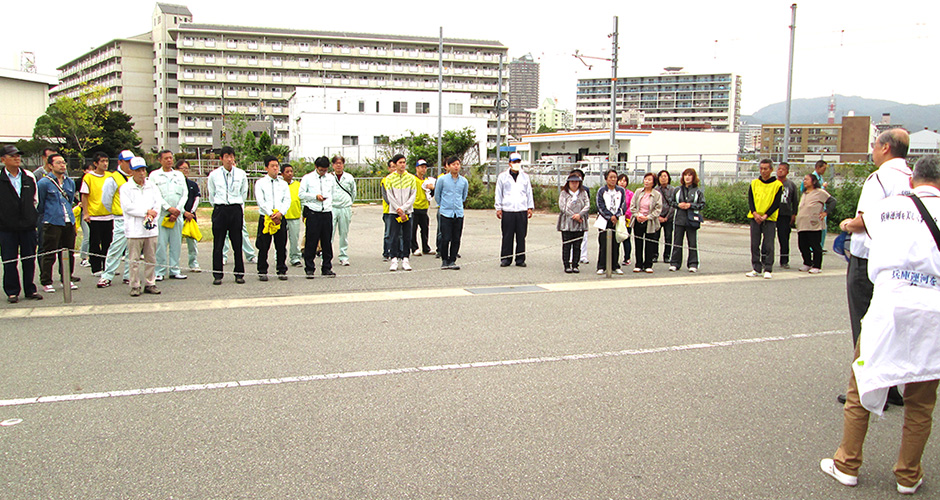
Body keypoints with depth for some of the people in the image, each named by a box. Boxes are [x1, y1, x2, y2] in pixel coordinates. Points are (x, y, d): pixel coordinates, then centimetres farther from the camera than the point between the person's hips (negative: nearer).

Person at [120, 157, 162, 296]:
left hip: (151, 229, 4)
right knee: (134, 260, -1)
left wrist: (152, 215, -12)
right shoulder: (126, 188, 1)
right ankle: (135, 286, 5)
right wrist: (147, 211, -10)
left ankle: (150, 284, 15)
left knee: (151, 259, 7)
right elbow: (127, 207, -9)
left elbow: (158, 203, 5)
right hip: (134, 230, -4)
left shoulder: (152, 186, 14)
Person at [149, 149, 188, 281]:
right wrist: (169, 208, -11)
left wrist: (178, 210, -4)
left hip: (177, 215, 3)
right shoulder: (154, 175, 5)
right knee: (160, 243, -5)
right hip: (161, 214, -3)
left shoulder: (179, 175, 15)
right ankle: (160, 271, 2)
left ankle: (174, 270, 12)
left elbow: (185, 194, 8)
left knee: (176, 243, 4)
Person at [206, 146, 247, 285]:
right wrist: (217, 207, 12)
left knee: (237, 243, 2)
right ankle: (217, 275, 7)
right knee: (218, 244, 1)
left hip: (236, 210, 0)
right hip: (220, 210, 0)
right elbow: (211, 194, 13)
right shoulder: (214, 175, 4)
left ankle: (239, 274, 10)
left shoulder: (241, 174, 6)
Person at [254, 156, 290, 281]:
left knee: (281, 246, 3)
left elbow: (287, 200, 5)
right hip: (265, 218, -2)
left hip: (280, 218, 2)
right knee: (263, 247, -1)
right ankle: (262, 272, 8)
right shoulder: (260, 183, 4)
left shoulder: (283, 184, 13)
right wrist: (271, 214, -13)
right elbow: (260, 201, -5)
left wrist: (280, 213, -12)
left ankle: (282, 271, 12)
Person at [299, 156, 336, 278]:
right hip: (313, 213, -3)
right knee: (311, 241, -2)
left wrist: (330, 203, 7)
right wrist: (315, 196, -9)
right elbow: (301, 194, 1)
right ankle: (309, 269, 6)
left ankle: (326, 268, 14)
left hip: (327, 213, 3)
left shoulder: (331, 178, 12)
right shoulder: (307, 178, 4)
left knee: (327, 241, 5)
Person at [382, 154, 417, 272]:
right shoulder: (389, 178, 3)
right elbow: (390, 196, -2)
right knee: (394, 236, -3)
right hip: (394, 212, -1)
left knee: (407, 237, 2)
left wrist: (403, 208, -10)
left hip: (408, 212, 1)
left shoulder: (411, 178, 6)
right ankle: (394, 259, 1)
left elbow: (413, 195, 1)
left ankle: (405, 259, 8)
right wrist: (399, 211, -9)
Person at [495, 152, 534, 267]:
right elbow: (498, 194, 10)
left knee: (521, 236, 1)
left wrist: (530, 207, 11)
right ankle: (505, 258, 7)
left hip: (522, 210, 2)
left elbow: (529, 192, 17)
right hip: (507, 211, -2)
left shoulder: (525, 177, 15)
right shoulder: (503, 177, 8)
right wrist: (498, 208, 4)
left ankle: (520, 259, 9)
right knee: (507, 236, -2)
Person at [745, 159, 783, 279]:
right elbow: (750, 200, 4)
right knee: (754, 244, 4)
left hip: (770, 219, -3)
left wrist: (765, 216, -14)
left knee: (768, 245, -3)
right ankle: (756, 269, 12)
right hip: (755, 218, 3)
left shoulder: (777, 185, 0)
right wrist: (755, 213, -11)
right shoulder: (754, 183, 8)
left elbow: (776, 203, -5)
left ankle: (768, 270, 4)